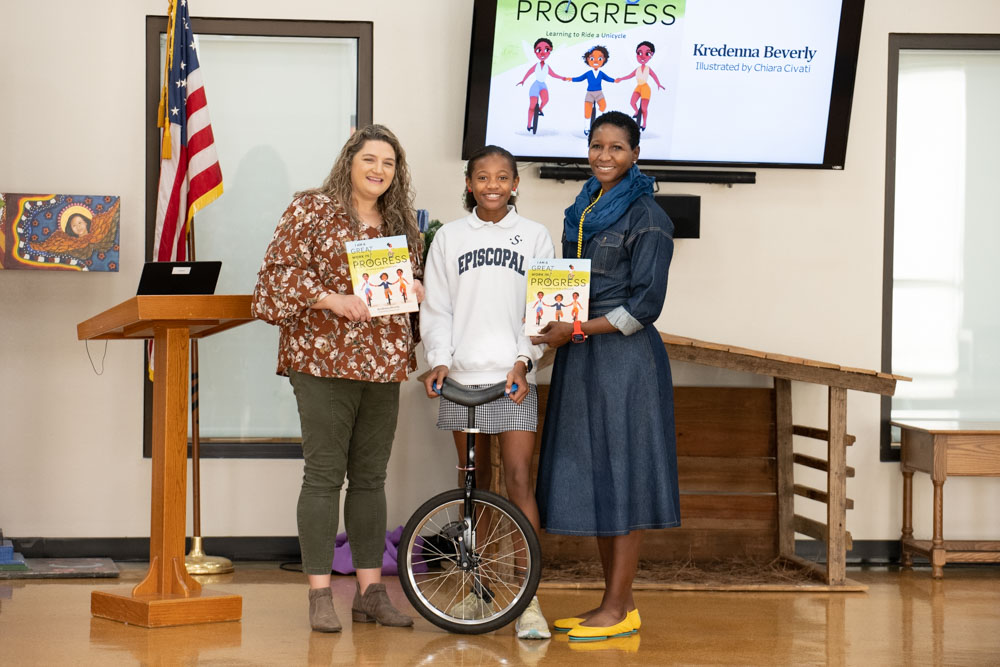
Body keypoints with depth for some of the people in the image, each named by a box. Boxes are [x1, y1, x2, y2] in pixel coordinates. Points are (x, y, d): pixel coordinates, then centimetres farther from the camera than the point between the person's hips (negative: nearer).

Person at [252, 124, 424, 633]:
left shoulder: (400, 222, 15)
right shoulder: (312, 208, -2)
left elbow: (412, 275, 26)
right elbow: (280, 268, -8)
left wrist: (415, 287, 3)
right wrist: (332, 299, -18)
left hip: (383, 362, 6)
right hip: (324, 360, -6)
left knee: (370, 477, 9)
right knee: (324, 474, -5)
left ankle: (370, 591, 15)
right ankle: (320, 595, -2)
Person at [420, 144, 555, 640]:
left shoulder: (534, 236, 6)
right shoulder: (449, 237, 8)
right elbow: (436, 308, 7)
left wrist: (524, 360, -9)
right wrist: (439, 359, -7)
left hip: (513, 376, -2)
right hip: (463, 374, 2)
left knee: (518, 479, -10)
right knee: (475, 483, 9)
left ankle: (528, 600, -9)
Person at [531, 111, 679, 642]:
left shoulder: (646, 217, -9)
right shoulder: (582, 209, 15)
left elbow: (645, 304, -14)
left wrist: (574, 330, -14)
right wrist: (556, 323, 4)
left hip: (624, 357, -8)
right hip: (580, 359, 8)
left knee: (620, 476, -5)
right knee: (590, 477, 9)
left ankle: (618, 611, 0)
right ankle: (619, 603, 17)